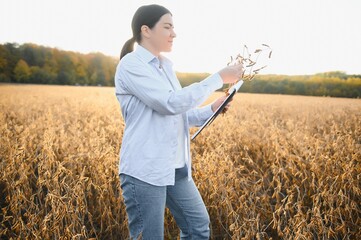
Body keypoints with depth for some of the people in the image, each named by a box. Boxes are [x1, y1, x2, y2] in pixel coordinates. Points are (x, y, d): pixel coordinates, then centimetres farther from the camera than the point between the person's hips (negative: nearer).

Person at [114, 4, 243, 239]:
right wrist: (219, 78, -17)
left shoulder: (165, 66, 12)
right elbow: (171, 104, -22)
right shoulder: (131, 65, -13)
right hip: (144, 171, -8)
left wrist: (212, 109, 2)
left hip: (176, 168, 8)